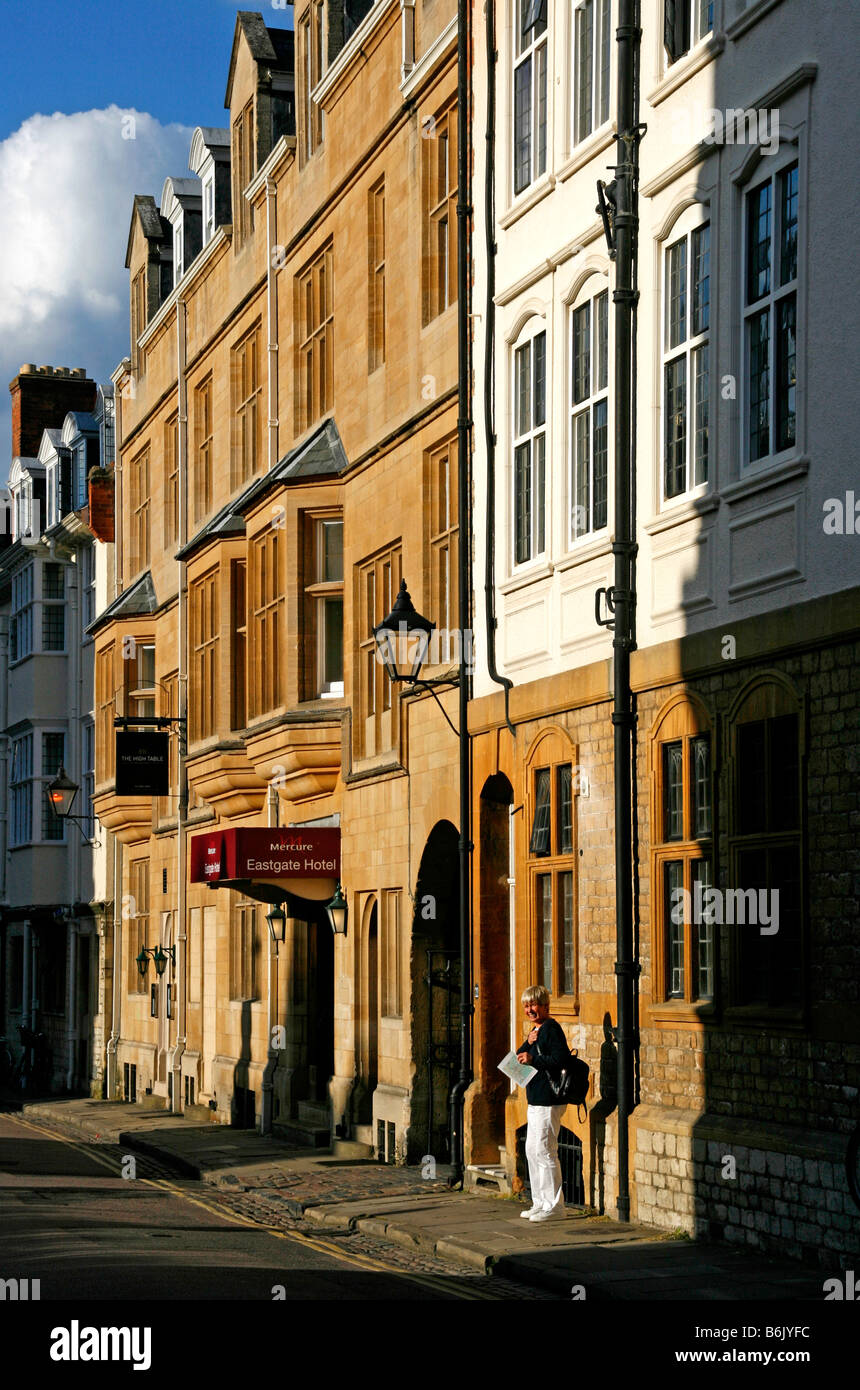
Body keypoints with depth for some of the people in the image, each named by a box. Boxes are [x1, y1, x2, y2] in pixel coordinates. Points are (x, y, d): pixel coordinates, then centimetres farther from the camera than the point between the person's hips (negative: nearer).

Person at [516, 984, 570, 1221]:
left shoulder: (551, 1028, -13)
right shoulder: (536, 1030, 18)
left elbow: (560, 1059, -22)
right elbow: (518, 1058, 17)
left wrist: (533, 1059, -24)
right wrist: (527, 1044, -1)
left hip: (549, 1101, -11)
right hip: (535, 1100, 11)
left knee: (544, 1151, -8)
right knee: (532, 1150, 14)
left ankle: (553, 1204, -3)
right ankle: (540, 1202, 21)